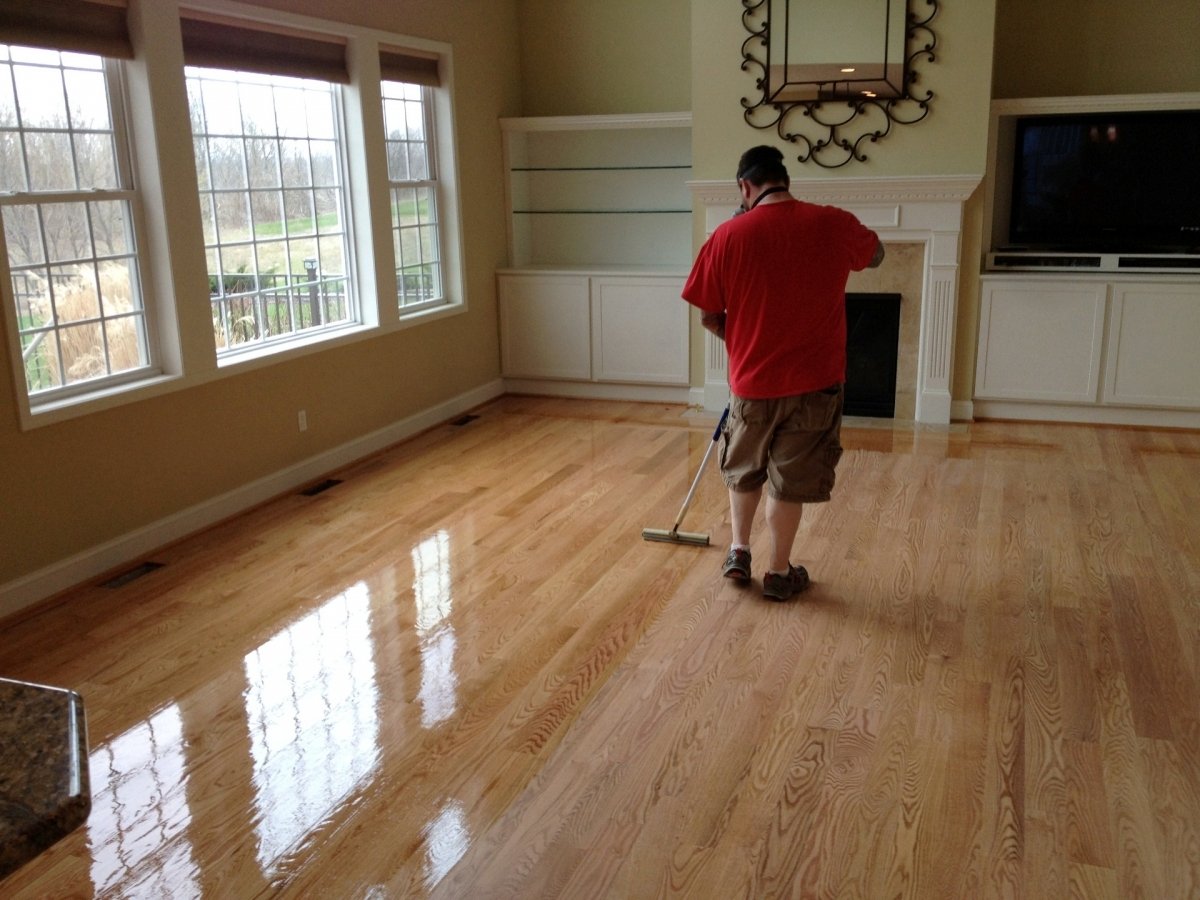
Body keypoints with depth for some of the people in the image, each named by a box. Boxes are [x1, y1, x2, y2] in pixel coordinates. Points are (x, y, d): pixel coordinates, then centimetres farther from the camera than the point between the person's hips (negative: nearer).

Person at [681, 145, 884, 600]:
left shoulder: (728, 236, -10)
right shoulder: (835, 225, -7)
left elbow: (708, 315, -2)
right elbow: (875, 255, 15)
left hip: (752, 380, 0)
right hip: (814, 380, 0)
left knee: (743, 469, 24)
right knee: (790, 479, 12)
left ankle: (738, 550, 30)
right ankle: (779, 572, 22)